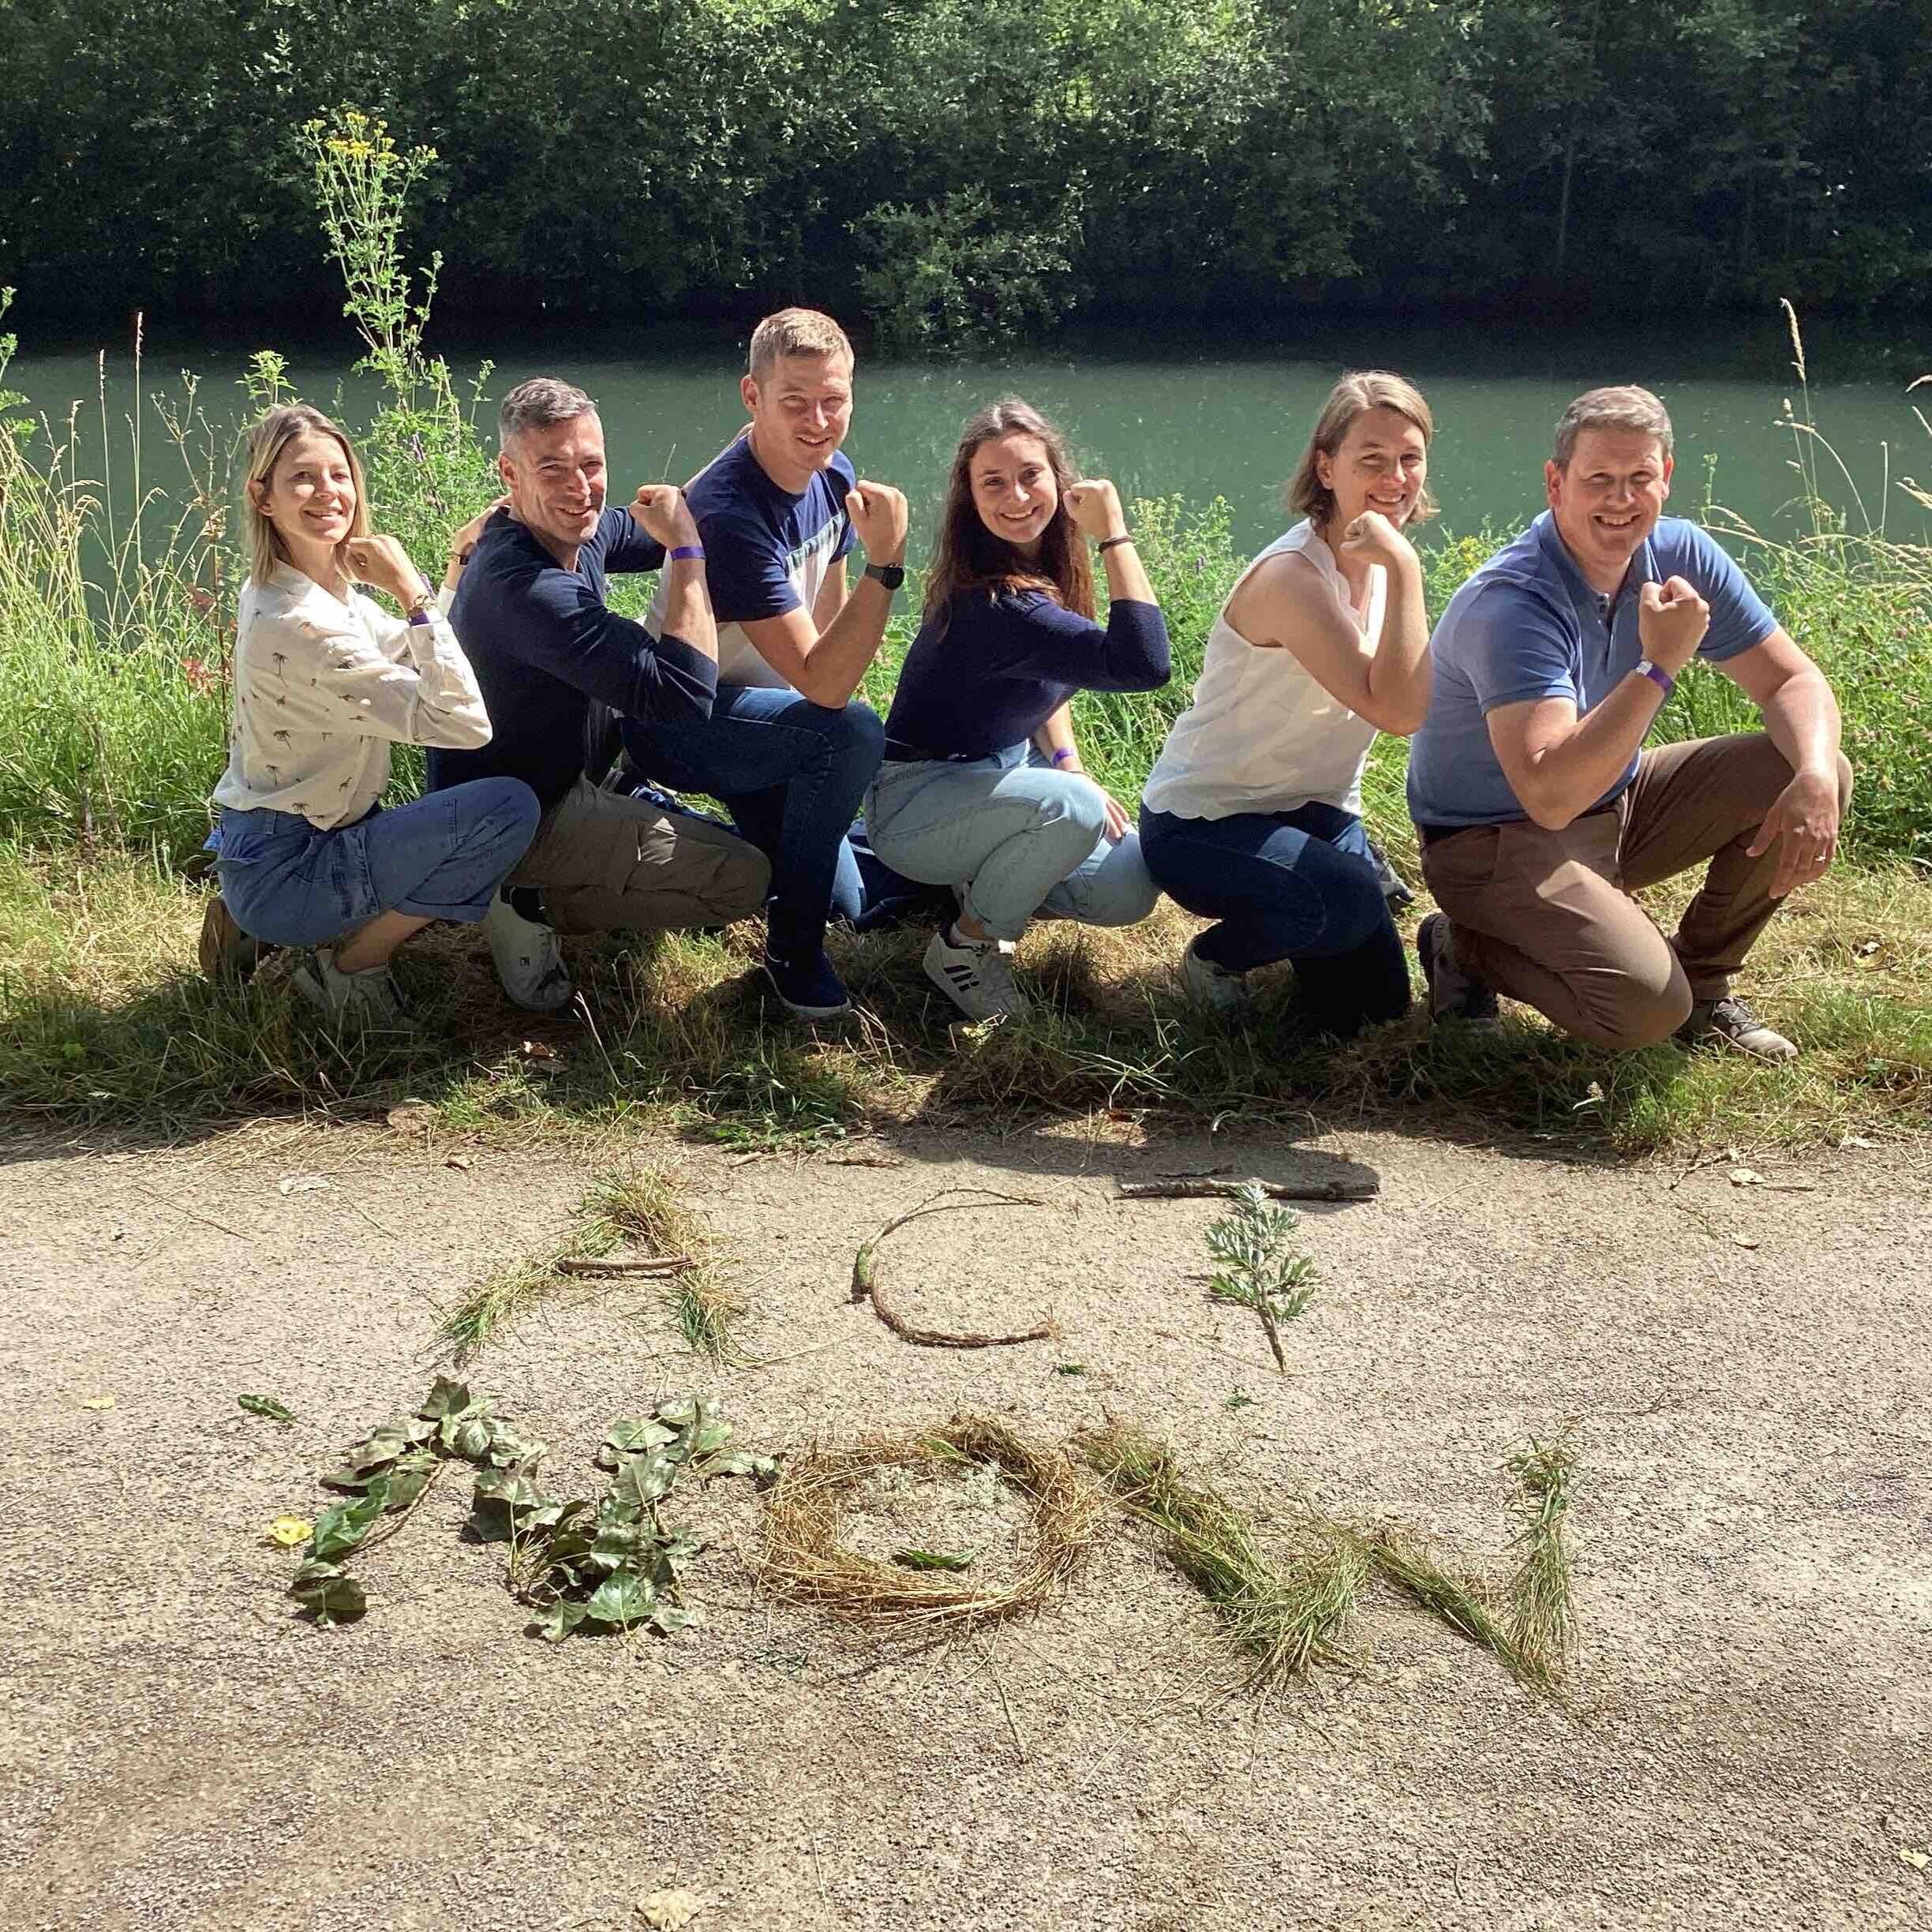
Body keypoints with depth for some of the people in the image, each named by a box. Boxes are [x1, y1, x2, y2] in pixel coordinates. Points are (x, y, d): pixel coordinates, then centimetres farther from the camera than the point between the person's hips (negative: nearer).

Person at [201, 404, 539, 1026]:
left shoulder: (302, 591, 4)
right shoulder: (299, 625, -25)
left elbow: (408, 657, 15)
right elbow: (463, 721, -28)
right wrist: (413, 592, -23)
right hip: (285, 873, -10)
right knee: (508, 808, -24)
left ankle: (258, 932, 16)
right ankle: (351, 966, -4)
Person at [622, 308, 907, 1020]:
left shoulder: (834, 479, -5)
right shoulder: (732, 514, -33)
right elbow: (824, 684, -35)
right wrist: (885, 563, -42)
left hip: (753, 708, 8)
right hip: (674, 723, -8)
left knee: (848, 899, 8)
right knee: (850, 735, -35)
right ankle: (792, 948, -16)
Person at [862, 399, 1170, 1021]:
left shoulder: (1040, 565, -2)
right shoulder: (995, 603, -31)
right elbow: (1143, 666, -40)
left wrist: (1069, 762, 0)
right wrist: (1115, 534, -36)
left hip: (997, 770, 8)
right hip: (915, 806, -8)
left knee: (1131, 891, -5)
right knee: (1071, 809, -36)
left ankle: (987, 883, 18)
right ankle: (966, 945, -11)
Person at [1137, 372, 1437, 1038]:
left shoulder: (1378, 560, 0)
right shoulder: (1291, 575, -26)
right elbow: (1398, 711, -34)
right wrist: (1405, 572, -34)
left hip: (1310, 807, 8)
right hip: (1199, 822, -8)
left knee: (1380, 1006, 0)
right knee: (1351, 900, -35)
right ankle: (1215, 958, -4)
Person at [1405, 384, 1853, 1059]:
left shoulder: (1679, 555, -6)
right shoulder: (1512, 604, -29)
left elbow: (1794, 682, -2)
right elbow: (1549, 797, -40)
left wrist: (1815, 777, -23)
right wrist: (1659, 667, -41)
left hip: (1618, 804, 8)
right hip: (1495, 839, -8)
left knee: (1818, 777, -7)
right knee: (1647, 1007, -28)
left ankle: (1702, 980, 8)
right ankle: (1469, 947, 0)